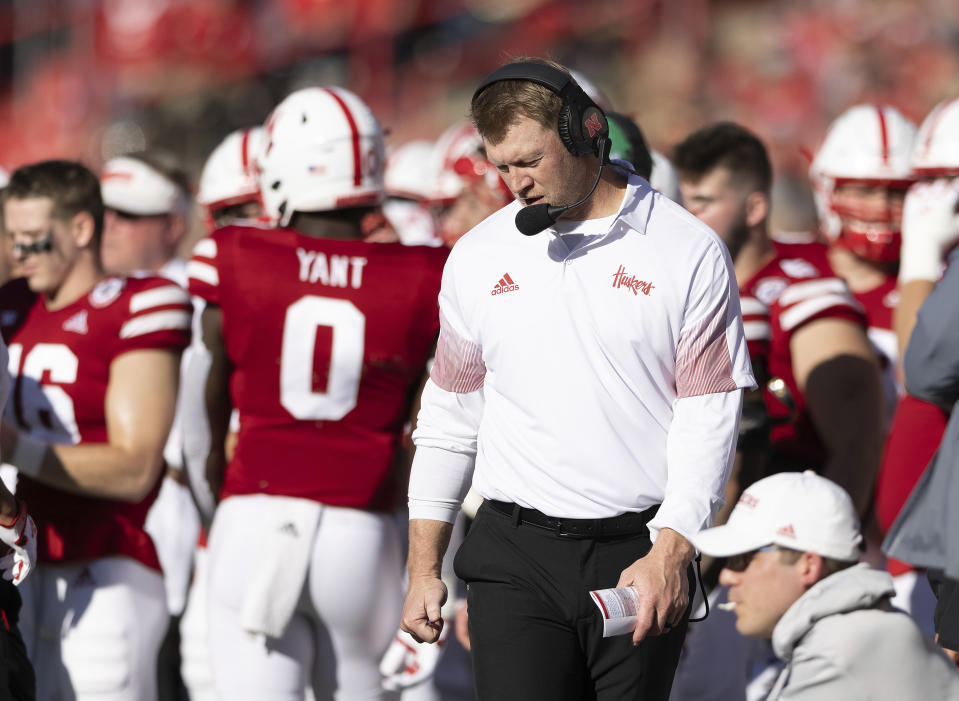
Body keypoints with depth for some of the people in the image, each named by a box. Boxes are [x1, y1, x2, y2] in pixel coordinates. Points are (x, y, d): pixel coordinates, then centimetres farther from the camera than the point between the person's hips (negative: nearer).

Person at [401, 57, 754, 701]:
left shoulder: (690, 253, 0)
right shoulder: (478, 259, 11)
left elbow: (708, 418, -3)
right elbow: (448, 416, 17)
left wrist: (670, 552, -14)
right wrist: (424, 569, 12)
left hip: (641, 557, -2)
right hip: (515, 555, 2)